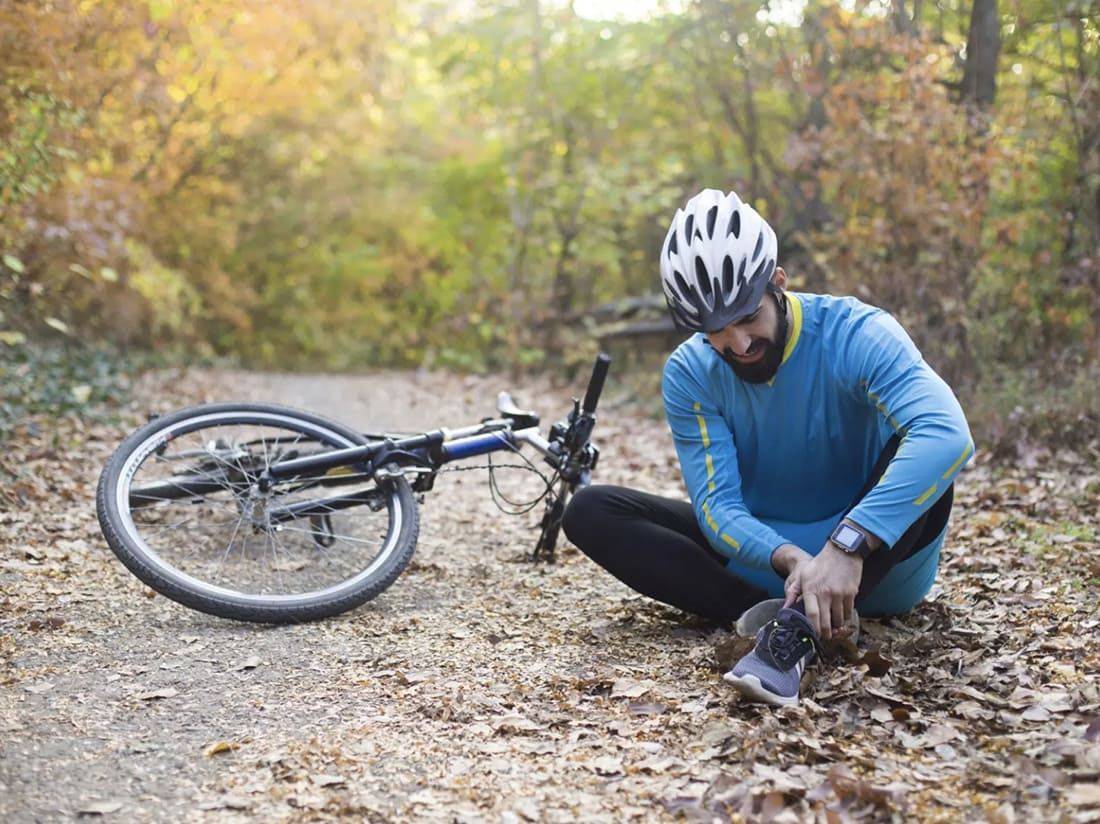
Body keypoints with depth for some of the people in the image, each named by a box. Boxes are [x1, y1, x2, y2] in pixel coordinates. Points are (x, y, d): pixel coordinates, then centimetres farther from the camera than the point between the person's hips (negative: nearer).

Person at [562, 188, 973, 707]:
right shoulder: (689, 376, -10)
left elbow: (947, 435, -38)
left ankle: (795, 631, -43)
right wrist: (788, 558, -37)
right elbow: (717, 505, -16)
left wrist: (845, 548, -49)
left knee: (924, 456, -33)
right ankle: (780, 611, -29)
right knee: (590, 511, -13)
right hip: (762, 558, 3)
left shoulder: (857, 336, -21)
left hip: (875, 561, -3)